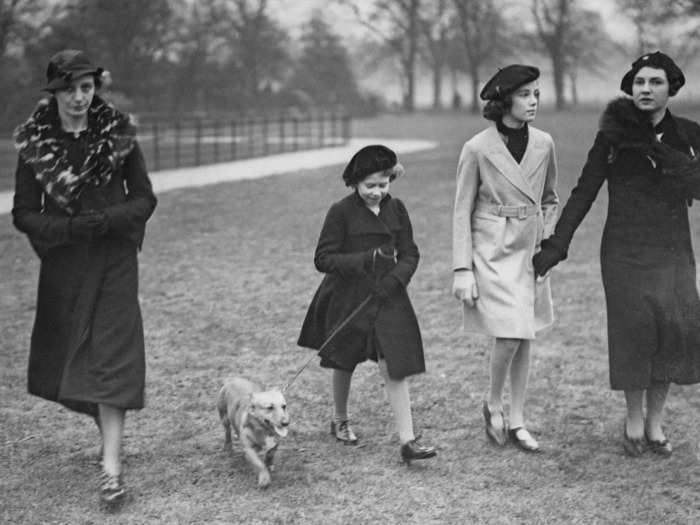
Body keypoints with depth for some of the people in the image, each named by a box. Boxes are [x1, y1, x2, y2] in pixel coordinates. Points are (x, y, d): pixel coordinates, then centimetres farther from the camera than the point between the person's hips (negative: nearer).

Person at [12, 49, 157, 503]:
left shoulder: (119, 135, -2)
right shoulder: (35, 144, -1)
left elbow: (144, 198, 2)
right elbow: (24, 214, 0)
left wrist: (108, 220, -16)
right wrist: (69, 227, -17)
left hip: (115, 261, -2)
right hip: (63, 263, 2)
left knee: (111, 356, -10)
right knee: (68, 358, 9)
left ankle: (111, 465, -12)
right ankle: (108, 426, 34)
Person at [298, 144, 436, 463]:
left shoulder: (396, 210, 1)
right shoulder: (341, 212, -11)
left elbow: (409, 254, 5)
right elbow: (323, 259, -13)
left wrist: (395, 279, -14)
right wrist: (365, 260, -24)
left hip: (387, 297, 2)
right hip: (347, 299, -2)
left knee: (394, 367, -7)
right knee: (344, 363, 16)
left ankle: (407, 441, -7)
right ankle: (340, 421, 40)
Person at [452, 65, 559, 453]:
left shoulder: (543, 144, 2)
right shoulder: (477, 149, -10)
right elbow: (462, 213, -7)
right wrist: (462, 270, -11)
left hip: (531, 251, 5)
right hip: (492, 250, -5)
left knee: (525, 338, 8)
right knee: (509, 336, -13)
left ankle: (517, 421, 19)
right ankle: (492, 403, 14)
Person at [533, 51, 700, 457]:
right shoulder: (613, 137, 0)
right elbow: (583, 194, 1)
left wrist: (652, 147, -15)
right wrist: (555, 247, -4)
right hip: (626, 250, -2)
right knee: (635, 326, -6)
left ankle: (655, 423, 10)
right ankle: (634, 420, 13)